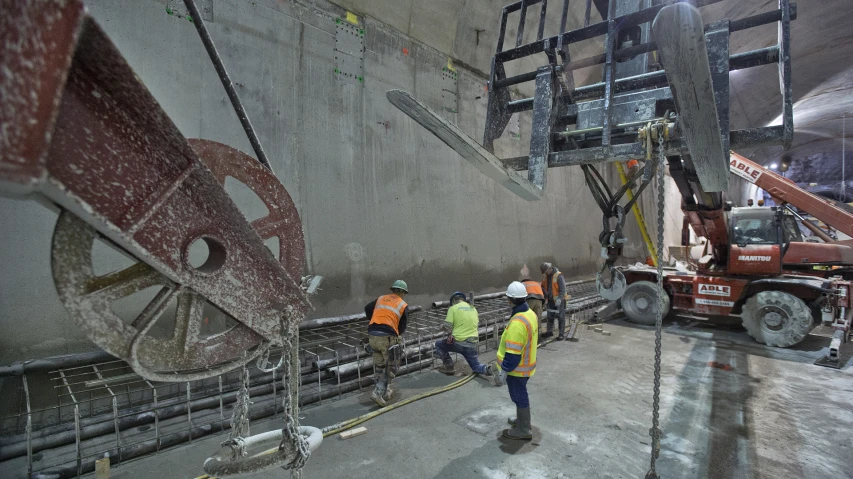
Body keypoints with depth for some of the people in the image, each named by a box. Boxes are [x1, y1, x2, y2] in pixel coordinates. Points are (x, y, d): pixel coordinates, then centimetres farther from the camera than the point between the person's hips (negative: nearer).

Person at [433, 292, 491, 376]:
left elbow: (447, 327, -10)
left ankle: (449, 367, 17)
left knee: (439, 344, 21)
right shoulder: (473, 308, 13)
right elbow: (477, 325, 18)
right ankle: (485, 369, -12)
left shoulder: (453, 308, -3)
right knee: (476, 366, 19)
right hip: (472, 344, 5)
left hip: (458, 342, -4)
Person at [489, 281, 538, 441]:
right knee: (521, 395, 26)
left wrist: (504, 371, -19)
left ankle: (523, 430, 25)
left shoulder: (517, 322, -32)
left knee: (519, 397, 8)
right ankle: (522, 419, 44)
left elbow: (512, 353, -29)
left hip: (516, 368, -9)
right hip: (526, 364, 9)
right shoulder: (531, 314, -2)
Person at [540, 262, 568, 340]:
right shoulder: (545, 276, 1)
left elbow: (563, 289, -22)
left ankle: (562, 334, 8)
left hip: (559, 300, -7)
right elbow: (543, 287, 14)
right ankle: (549, 331, 29)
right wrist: (545, 296, 4)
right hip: (551, 299, 7)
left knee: (561, 317, 1)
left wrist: (559, 299, -29)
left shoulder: (559, 276, -19)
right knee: (550, 316, 15)